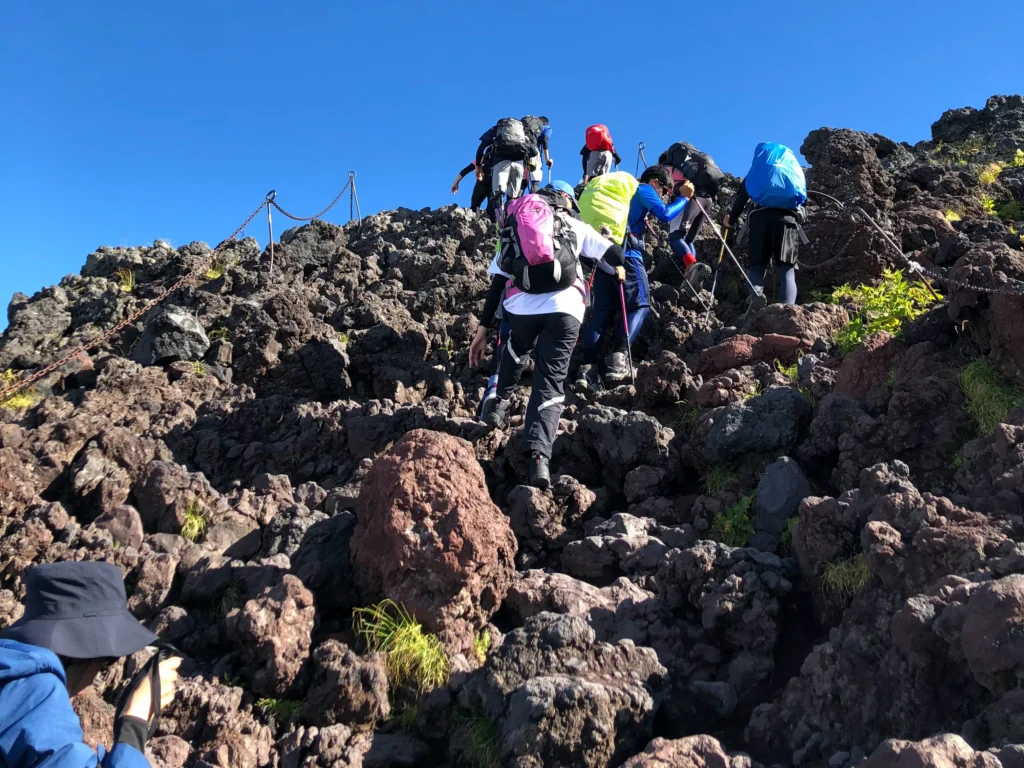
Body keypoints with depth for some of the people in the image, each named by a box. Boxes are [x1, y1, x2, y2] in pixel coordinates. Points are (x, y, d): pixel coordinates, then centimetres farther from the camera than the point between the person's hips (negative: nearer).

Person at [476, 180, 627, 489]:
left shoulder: (515, 228, 27)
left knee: (517, 348, 37)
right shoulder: (575, 227, 22)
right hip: (564, 307, -2)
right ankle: (539, 457, -15)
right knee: (550, 382, 1)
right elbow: (611, 252, 13)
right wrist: (619, 268, 37)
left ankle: (501, 402, 30)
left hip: (521, 306, 2)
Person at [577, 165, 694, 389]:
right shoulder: (644, 189, 7)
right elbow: (665, 215, -6)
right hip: (626, 253, -7)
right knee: (640, 305, -1)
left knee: (603, 310, 2)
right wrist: (684, 198, 9)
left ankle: (588, 366, -11)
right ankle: (619, 356, -19)